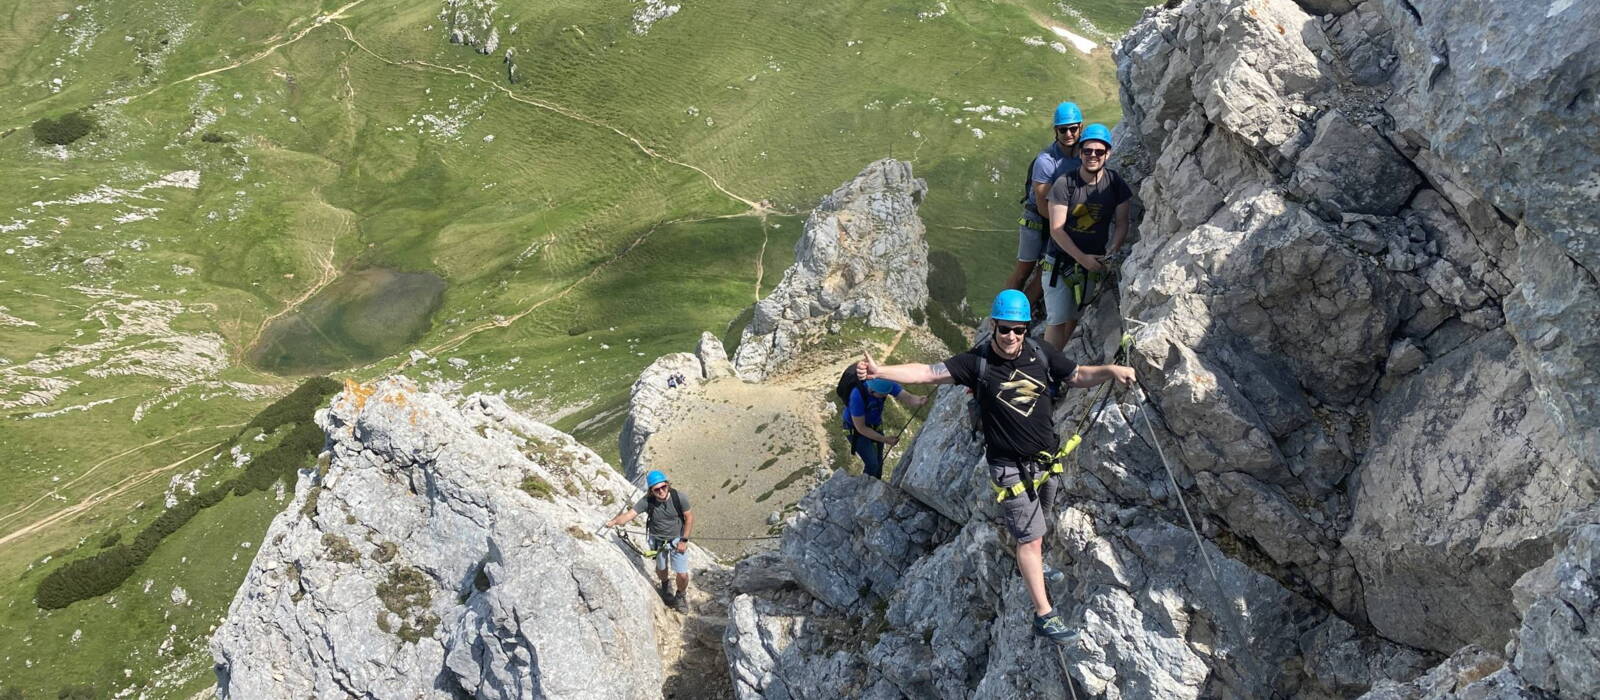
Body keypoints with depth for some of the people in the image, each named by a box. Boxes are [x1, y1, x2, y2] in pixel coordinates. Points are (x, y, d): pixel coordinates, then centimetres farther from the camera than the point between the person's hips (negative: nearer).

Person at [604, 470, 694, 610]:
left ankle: (680, 596, 34)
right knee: (661, 569, 24)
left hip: (677, 539, -1)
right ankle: (665, 586, 59)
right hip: (658, 540, 1)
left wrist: (684, 540, -11)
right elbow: (630, 513, -34)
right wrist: (614, 521, -53)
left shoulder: (679, 497, -25)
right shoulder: (647, 501, -26)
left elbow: (689, 517, -11)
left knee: (682, 575, 0)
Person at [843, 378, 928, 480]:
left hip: (875, 427, 5)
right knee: (872, 464, -14)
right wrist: (885, 439, -29)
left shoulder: (886, 383, -25)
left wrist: (920, 402, -58)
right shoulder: (857, 396, -38)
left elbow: (908, 398, -35)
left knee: (878, 463, 13)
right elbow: (860, 428, -29)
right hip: (856, 430, -5)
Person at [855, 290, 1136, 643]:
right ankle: (1044, 614, 5)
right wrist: (880, 371, -33)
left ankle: (1028, 562, 54)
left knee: (1038, 524, 25)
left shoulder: (1040, 354, -5)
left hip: (1047, 459, 5)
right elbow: (927, 372, -21)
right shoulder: (977, 362, -17)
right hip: (1010, 466, -5)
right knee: (1030, 536, -3)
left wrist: (1110, 370, -14)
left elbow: (1079, 376, 5)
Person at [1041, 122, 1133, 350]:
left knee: (1074, 319, 10)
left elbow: (1122, 223, 1)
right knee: (1057, 321, -7)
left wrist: (1113, 249, -18)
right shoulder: (1064, 184, -13)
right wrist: (1082, 258, -21)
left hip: (1093, 264, 3)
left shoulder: (1116, 184, -3)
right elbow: (1056, 230, -15)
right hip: (1061, 261, -3)